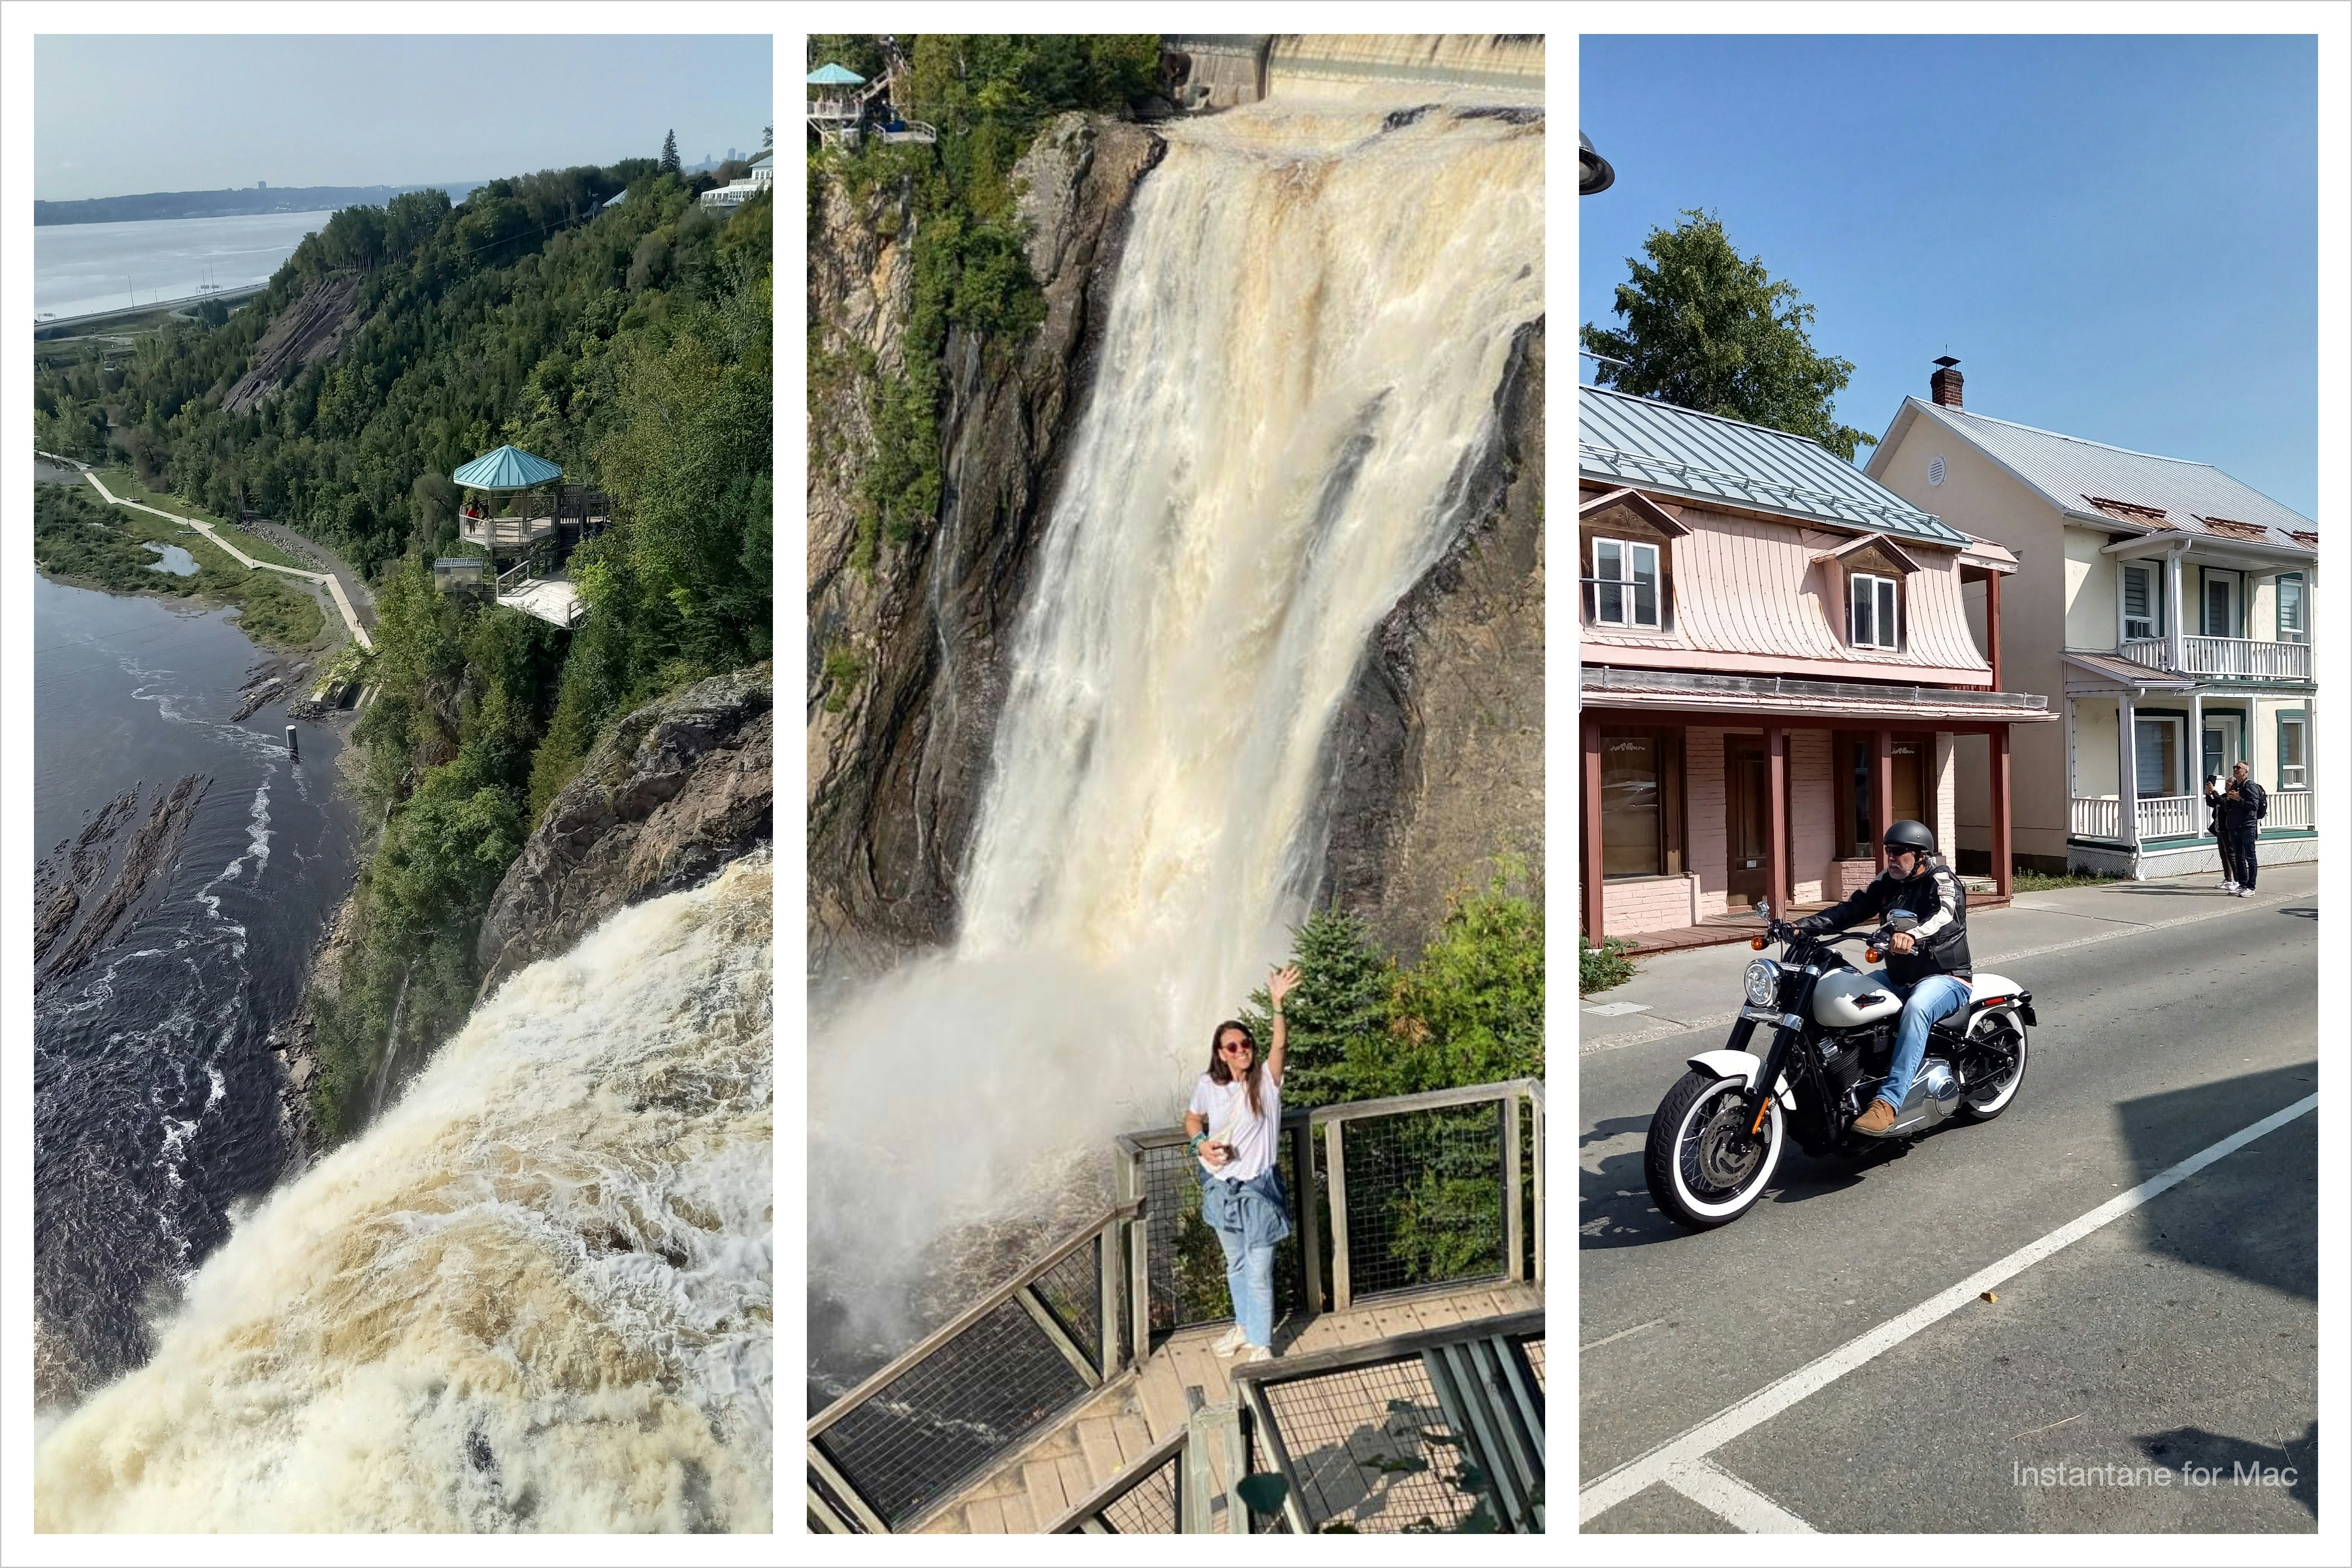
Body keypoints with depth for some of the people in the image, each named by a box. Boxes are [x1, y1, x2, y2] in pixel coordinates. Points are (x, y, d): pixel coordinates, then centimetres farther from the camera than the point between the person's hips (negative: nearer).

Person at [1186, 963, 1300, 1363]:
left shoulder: (1266, 1080, -15)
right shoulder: (1208, 1085, -7)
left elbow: (1280, 1044, -33)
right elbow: (1192, 1119, 11)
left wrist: (1277, 1004, -48)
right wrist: (1201, 1143, -10)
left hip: (1258, 1189, -3)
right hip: (1221, 1188, 3)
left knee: (1259, 1273, 6)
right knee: (1235, 1264, 23)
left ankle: (1260, 1343, 27)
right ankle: (1243, 1326, 46)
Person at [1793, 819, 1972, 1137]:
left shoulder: (1941, 881, -10)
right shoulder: (1887, 882, 10)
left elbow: (1944, 916, -32)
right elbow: (1850, 909, 2)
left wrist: (1912, 935, -55)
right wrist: (1803, 926, -14)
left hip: (1945, 977, -8)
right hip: (1898, 976, 8)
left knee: (1916, 1009, -37)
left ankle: (1888, 1102, -43)